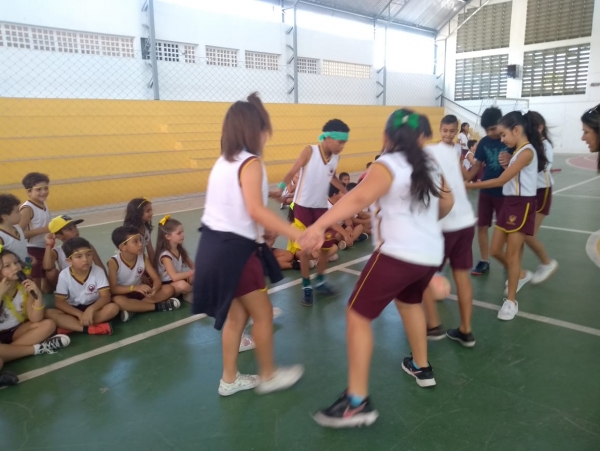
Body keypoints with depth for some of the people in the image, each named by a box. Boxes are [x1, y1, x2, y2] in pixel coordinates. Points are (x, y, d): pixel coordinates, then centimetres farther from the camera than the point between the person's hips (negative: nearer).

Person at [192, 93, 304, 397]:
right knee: (263, 313, 8)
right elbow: (256, 210, -26)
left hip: (214, 244, 9)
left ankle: (229, 379, 30)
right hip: (233, 248, -9)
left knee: (236, 314, 19)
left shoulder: (224, 161, 13)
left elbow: (236, 204, 9)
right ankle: (268, 376, 25)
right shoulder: (250, 162, -14)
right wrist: (297, 233, -29)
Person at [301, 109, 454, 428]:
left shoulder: (388, 165, -8)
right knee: (409, 303, 33)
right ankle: (421, 368, 46)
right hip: (431, 254, 8)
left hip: (397, 254, -8)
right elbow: (447, 203, 26)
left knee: (358, 316, 0)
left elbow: (358, 198, -27)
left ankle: (357, 402, 0)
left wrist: (318, 225, -37)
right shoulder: (430, 166, 13)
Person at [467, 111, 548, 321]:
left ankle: (511, 301, 11)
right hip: (509, 203, 9)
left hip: (522, 205, -9)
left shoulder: (527, 151, -17)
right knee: (496, 250, 11)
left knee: (512, 254, -1)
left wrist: (469, 185, -18)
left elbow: (501, 180, -21)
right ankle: (520, 275, 37)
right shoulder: (519, 151, 13)